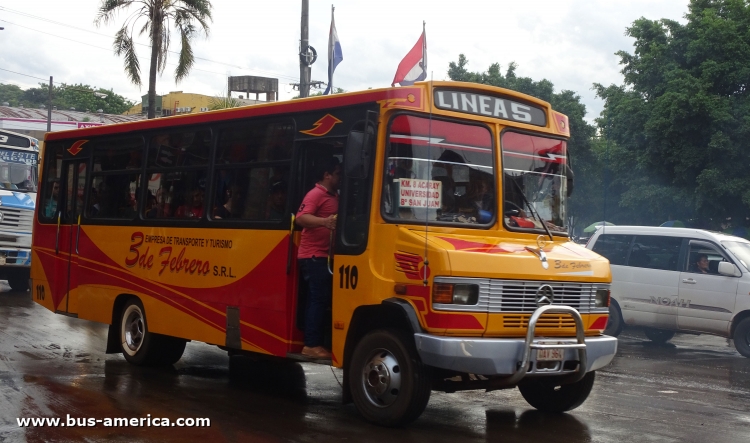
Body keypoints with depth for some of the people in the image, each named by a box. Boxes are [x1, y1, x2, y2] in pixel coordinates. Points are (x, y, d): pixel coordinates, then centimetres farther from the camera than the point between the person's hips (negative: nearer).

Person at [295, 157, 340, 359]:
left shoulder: (334, 196, 19)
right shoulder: (316, 194, -10)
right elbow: (301, 218, -23)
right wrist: (324, 221, -38)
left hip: (324, 255, 9)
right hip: (313, 255, -9)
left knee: (322, 299, 10)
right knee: (319, 298, -11)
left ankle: (314, 342, 15)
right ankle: (311, 345, -9)